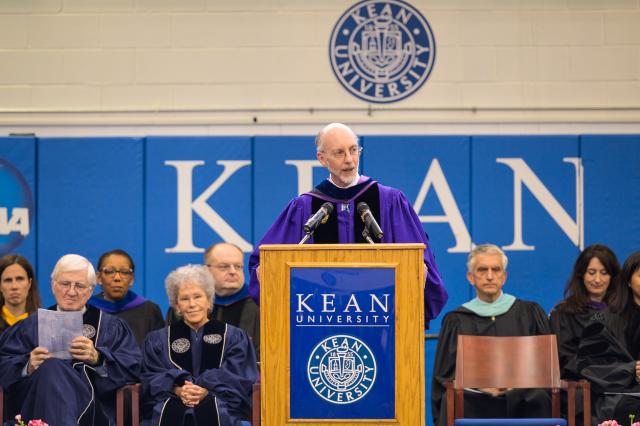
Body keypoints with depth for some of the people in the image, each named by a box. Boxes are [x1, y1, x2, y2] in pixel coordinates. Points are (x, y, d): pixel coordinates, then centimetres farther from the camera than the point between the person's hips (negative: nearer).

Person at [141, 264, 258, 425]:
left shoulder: (234, 337, 19)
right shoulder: (157, 340, 23)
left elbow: (237, 378, 4)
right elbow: (151, 378, 9)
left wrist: (206, 390, -15)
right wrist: (177, 389, -13)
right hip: (173, 402, 1)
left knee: (208, 411, -38)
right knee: (172, 411, -36)